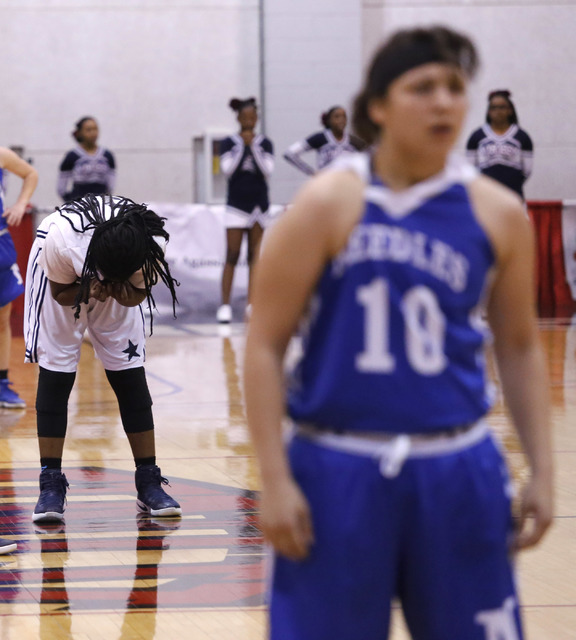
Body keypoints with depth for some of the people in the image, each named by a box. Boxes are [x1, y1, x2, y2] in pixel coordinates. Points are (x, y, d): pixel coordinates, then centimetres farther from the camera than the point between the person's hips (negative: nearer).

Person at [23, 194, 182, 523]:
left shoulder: (154, 247, -35)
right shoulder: (62, 241, -41)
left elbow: (138, 295, -17)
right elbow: (60, 294, -21)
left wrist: (118, 289, -40)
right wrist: (87, 290, -43)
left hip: (119, 287, 2)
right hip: (68, 284, -2)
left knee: (130, 374, -3)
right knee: (56, 372, -10)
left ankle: (149, 483, 3)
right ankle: (51, 485, -6)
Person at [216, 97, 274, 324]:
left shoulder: (264, 143, 3)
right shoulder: (229, 143, 0)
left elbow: (268, 170, -8)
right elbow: (227, 169, -12)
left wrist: (253, 146, -12)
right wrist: (242, 146, -13)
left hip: (258, 204, 2)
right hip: (236, 205, -2)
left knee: (255, 255, 6)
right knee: (232, 255, -8)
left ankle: (252, 304, 10)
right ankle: (225, 304, -10)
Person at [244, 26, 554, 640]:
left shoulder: (497, 213, 2)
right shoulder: (327, 205, -8)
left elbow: (520, 348, 13)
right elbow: (265, 346, -6)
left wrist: (541, 471, 9)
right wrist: (274, 480, -11)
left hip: (459, 473, 3)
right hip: (338, 473, -3)